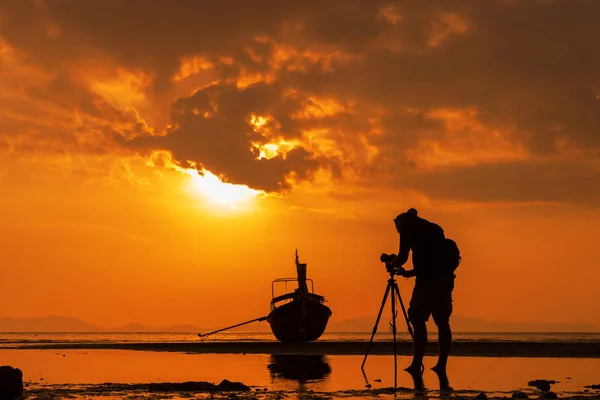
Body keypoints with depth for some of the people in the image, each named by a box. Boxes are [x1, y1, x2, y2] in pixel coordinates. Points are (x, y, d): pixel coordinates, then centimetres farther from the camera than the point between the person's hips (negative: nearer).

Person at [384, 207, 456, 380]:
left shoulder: (408, 226, 5)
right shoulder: (435, 228, 26)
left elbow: (402, 258, -2)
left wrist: (390, 264, 18)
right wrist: (409, 273, 34)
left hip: (428, 280, -7)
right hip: (445, 278, 7)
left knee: (418, 319, -5)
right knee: (442, 321, 8)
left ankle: (417, 364, -11)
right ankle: (441, 366, 7)